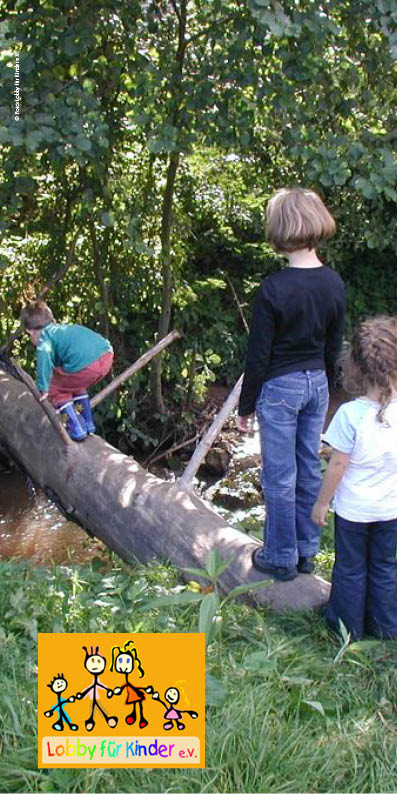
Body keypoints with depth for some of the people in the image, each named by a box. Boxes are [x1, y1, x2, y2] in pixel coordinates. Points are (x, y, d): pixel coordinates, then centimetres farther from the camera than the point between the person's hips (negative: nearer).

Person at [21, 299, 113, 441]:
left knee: (55, 390, 18)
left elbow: (44, 355, -15)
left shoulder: (44, 336, 10)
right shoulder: (64, 328, 33)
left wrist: (43, 388, -11)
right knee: (74, 384, 35)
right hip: (107, 355, 8)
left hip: (86, 365, -8)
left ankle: (77, 429, 13)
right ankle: (88, 424, 39)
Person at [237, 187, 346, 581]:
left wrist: (246, 406, -4)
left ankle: (281, 557, 20)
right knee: (309, 469, 16)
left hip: (279, 387, -6)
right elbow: (334, 347, 7)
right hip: (317, 384, 6)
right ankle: (306, 550, 30)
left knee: (279, 476, 6)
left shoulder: (273, 289, -20)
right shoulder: (334, 284, -2)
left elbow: (258, 356, -15)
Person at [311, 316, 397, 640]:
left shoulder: (350, 413, -26)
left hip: (353, 510, -3)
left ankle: (349, 627, 33)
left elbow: (337, 465, -18)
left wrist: (322, 502, -4)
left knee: (351, 570, 16)